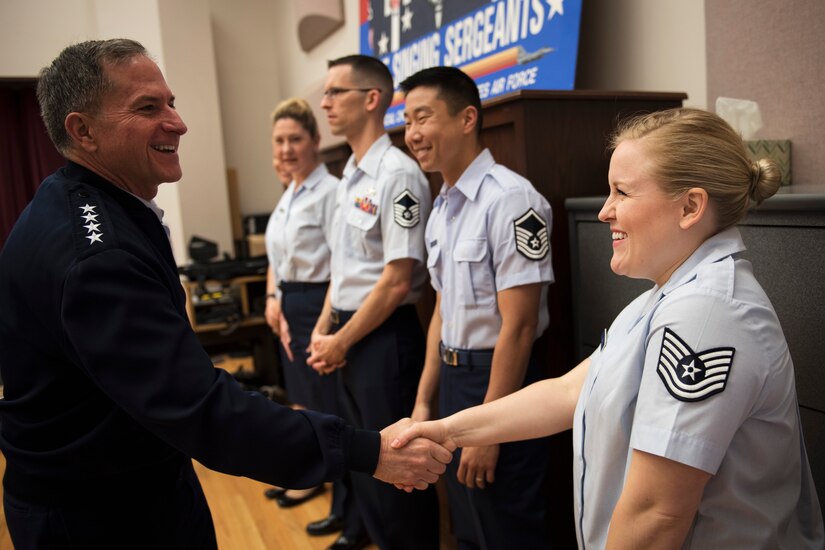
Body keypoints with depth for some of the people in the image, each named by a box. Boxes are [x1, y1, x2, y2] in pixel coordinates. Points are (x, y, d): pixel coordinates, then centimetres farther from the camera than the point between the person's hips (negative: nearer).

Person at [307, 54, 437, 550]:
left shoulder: (397, 174, -16)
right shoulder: (351, 175, 11)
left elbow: (397, 281, -19)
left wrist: (341, 341, -10)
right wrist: (323, 329, 8)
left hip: (384, 337, -9)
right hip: (348, 335, 9)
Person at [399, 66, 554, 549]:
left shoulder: (510, 199, -19)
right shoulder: (441, 207, 8)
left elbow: (518, 327, -21)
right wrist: (425, 400, 15)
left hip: (500, 380, -8)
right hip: (453, 378, 8)